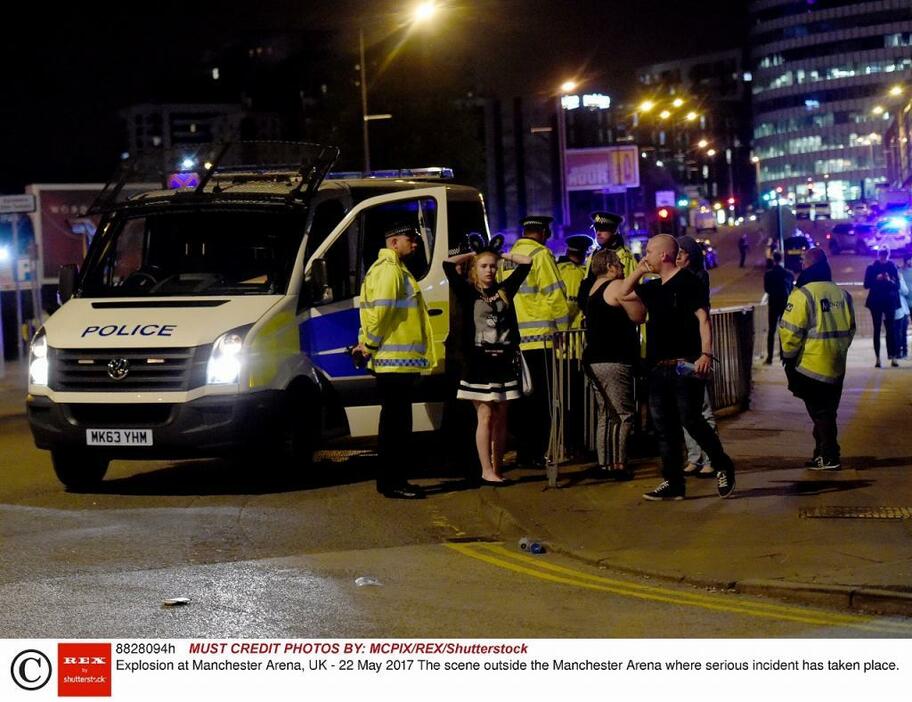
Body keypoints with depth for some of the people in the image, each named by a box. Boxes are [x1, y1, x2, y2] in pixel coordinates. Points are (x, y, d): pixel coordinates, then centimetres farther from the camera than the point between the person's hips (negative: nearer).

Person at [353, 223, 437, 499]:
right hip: (396, 360, -10)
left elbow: (372, 308, 24)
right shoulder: (389, 269, -13)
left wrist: (365, 342, 17)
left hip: (396, 361, 10)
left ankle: (391, 480, 17)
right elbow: (380, 310, -22)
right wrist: (370, 345, -15)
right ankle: (393, 482, -5)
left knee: (395, 422, 13)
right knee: (396, 424, -7)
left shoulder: (394, 268, 22)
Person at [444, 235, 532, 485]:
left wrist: (501, 254, 13)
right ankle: (487, 471, -3)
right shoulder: (468, 292, 0)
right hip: (479, 362, -3)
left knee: (500, 418, 5)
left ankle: (497, 469, 9)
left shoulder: (504, 290, 9)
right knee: (485, 416, -4)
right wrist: (473, 254, 3)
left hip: (503, 362, 4)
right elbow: (448, 264, -11)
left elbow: (526, 263, 13)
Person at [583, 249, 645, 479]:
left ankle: (604, 463, 14)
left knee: (606, 416, 14)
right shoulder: (617, 286, -10)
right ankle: (618, 465, -11)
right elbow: (639, 316, -11)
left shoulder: (594, 290, 18)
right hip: (614, 361, -10)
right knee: (623, 415, -8)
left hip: (595, 360, 10)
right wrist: (638, 294, 3)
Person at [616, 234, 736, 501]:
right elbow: (623, 293, 29)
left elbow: (703, 318, -15)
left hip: (685, 366, -8)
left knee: (691, 420, -10)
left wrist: (706, 353, -27)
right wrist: (639, 270, 16)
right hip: (659, 367, 8)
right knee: (664, 427, 6)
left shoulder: (688, 281, -8)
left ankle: (723, 467, 8)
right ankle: (672, 483, 11)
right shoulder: (653, 287, 16)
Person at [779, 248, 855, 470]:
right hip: (836, 366, 6)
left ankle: (828, 457, 0)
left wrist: (789, 355, -3)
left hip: (810, 366, -6)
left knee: (819, 412, 0)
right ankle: (823, 453, 21)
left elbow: (790, 331, -16)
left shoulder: (803, 294, -14)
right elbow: (850, 329, 13)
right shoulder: (842, 294, 7)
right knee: (826, 411, 15)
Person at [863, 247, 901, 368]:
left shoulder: (892, 268, 6)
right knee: (877, 329, -1)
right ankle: (878, 358, -2)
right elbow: (867, 285, -1)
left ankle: (893, 357, -5)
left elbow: (897, 286, 1)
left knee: (891, 328, -4)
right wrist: (876, 279, -16)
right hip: (876, 302, 0)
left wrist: (890, 280, -17)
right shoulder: (871, 268, 4)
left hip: (889, 301, 0)